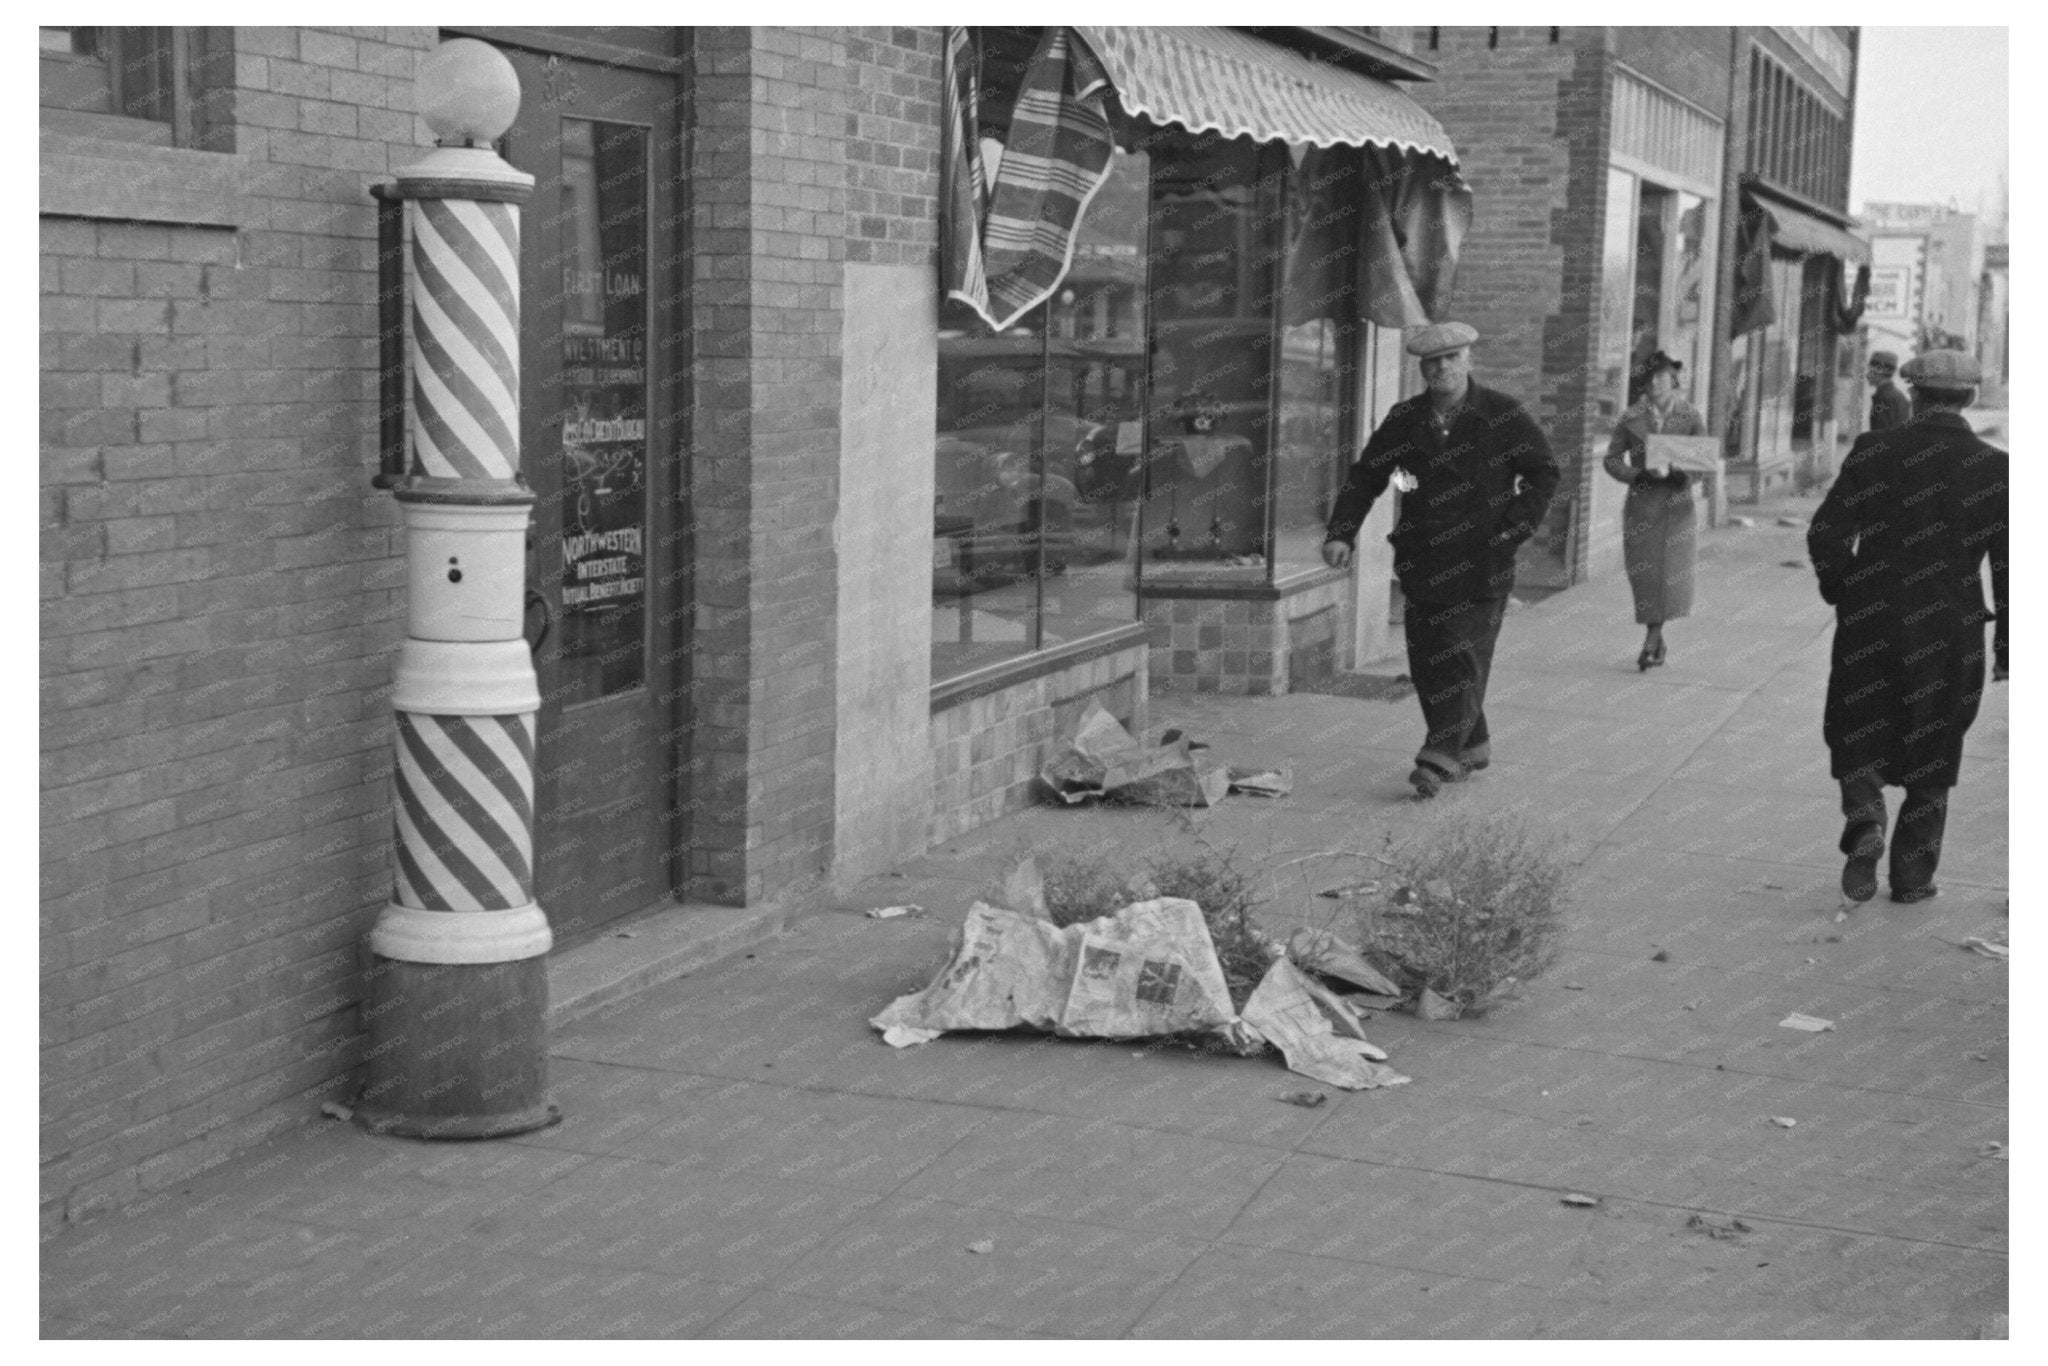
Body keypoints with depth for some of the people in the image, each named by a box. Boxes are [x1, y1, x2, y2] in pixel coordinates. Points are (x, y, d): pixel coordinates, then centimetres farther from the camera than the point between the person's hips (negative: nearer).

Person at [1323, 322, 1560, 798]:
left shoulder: (1503, 416, -2)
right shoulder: (1404, 420, 7)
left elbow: (1543, 472, 4)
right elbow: (1364, 477, 10)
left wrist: (1515, 529, -8)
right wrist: (1341, 533, -4)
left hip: (1480, 562, -4)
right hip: (1421, 562, 4)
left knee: (1464, 658, -10)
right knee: (1426, 659, 6)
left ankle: (1440, 758, -12)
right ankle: (1472, 745, 23)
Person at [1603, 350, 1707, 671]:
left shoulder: (1689, 417, 3)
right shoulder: (1632, 418, 4)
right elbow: (1612, 460, 5)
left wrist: (1671, 471, -17)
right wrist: (1640, 475, -12)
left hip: (1676, 502, -1)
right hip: (1640, 503, 1)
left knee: (1671, 571, -5)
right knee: (1643, 572, 1)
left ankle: (1651, 641, 8)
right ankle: (1657, 642, 16)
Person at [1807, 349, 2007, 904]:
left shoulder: (1875, 451, -5)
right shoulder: (1995, 468, -4)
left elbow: (1825, 535, -8)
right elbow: (2009, 565, -4)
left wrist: (1842, 591, 10)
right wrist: (2009, 646, 6)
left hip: (1870, 628, -1)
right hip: (1953, 635, 1)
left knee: (1858, 738, 15)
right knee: (1931, 755, 16)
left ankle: (1864, 820, -11)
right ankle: (1913, 874, 18)